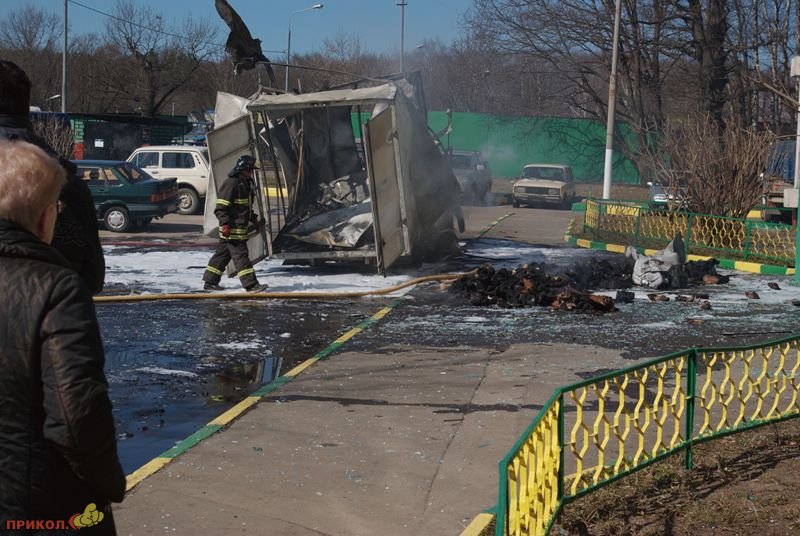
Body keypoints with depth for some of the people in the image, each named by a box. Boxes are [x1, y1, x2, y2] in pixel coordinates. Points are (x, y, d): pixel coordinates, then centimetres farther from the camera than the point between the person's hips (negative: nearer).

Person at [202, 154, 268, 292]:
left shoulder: (245, 183, 17)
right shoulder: (232, 183, -15)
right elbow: (221, 207, -19)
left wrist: (254, 219, 24)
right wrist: (225, 224, -25)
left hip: (240, 227, 10)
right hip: (232, 229, -10)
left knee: (223, 254, 14)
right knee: (240, 254, -9)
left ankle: (210, 282, 20)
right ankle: (251, 284, -10)